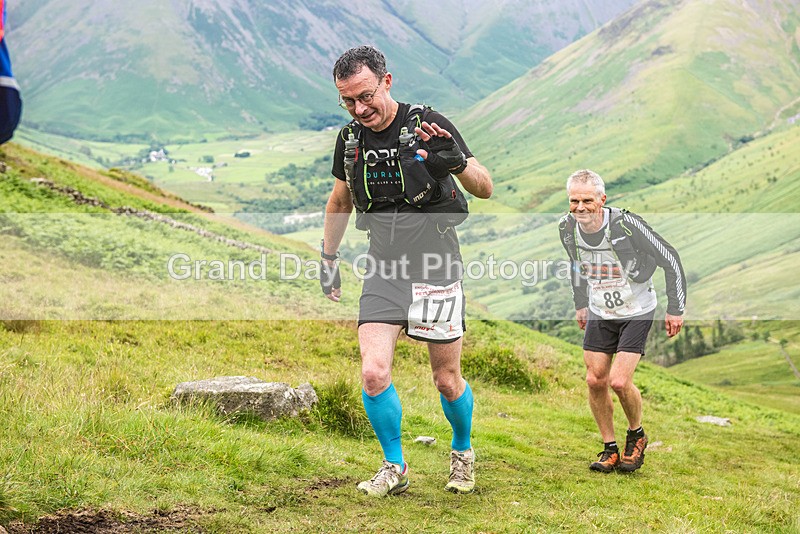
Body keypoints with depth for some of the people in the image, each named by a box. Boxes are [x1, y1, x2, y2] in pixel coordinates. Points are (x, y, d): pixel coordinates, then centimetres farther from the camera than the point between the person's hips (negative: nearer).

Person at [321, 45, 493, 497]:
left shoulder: (428, 125, -10)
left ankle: (463, 451, 34)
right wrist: (328, 260, 20)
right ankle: (395, 467, 9)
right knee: (374, 372, -11)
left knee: (447, 380, 5)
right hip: (384, 270, 3)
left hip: (436, 268, -3)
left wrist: (457, 162, -29)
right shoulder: (350, 139, 4)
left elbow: (486, 189, -9)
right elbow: (341, 200, 21)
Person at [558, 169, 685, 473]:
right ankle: (610, 448, 15)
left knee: (619, 382, -14)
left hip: (637, 312, -5)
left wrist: (675, 309, -11)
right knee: (595, 381, -1)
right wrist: (580, 304, 20)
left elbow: (670, 259, -15)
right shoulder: (567, 228, -9)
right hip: (599, 312, 5)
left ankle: (636, 436, 15)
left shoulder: (626, 224, -26)